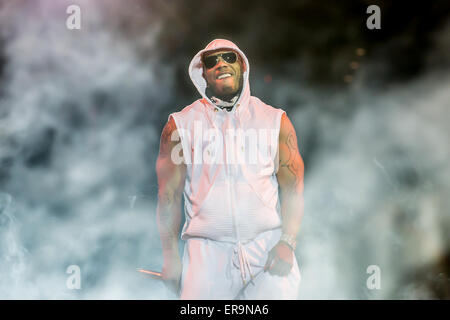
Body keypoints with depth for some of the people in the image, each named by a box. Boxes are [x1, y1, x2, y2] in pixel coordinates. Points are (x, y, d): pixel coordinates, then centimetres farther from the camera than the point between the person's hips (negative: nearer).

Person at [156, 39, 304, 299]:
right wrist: (170, 256, 1)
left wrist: (287, 243, -7)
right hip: (206, 252, 0)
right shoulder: (181, 125, 6)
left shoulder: (276, 121, 8)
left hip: (268, 246, 1)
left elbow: (293, 187, 5)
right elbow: (169, 194, 5)